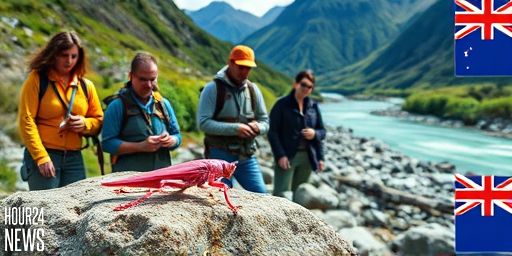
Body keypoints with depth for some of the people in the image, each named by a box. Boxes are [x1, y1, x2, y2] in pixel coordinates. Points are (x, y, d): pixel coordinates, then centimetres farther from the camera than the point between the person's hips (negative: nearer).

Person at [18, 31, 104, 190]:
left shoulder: (86, 86, 12)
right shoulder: (37, 79, -1)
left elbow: (99, 120, 17)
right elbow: (26, 121, -6)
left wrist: (85, 123, -7)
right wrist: (41, 157, -13)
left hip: (74, 159, 4)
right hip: (42, 156, -4)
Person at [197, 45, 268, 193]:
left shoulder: (253, 90, 7)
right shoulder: (213, 88, -8)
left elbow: (265, 122, 11)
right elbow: (203, 123, -16)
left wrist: (258, 127, -13)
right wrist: (235, 128, -23)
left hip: (247, 157, 5)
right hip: (220, 156, -4)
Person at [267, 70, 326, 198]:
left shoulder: (313, 106, 11)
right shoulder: (282, 104, -3)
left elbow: (322, 131, 17)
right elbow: (272, 132, -7)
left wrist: (315, 133, -6)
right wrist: (280, 155, -15)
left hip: (307, 157, 5)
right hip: (286, 156, -4)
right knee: (281, 195, -10)